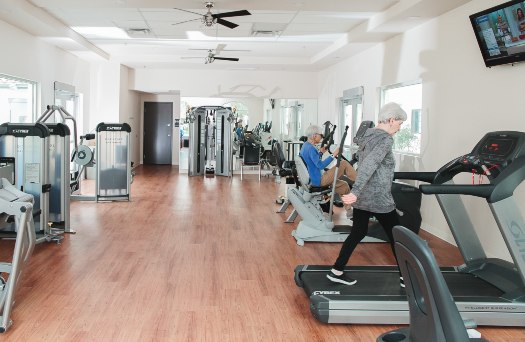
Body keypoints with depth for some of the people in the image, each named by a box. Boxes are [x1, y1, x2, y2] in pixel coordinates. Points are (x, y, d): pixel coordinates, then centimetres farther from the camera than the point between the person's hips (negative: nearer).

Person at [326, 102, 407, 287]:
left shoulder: (368, 136, 10)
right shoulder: (385, 139, -17)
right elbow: (369, 165, -29)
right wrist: (355, 192, -35)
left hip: (362, 197, 8)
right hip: (379, 199, -8)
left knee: (358, 232, 15)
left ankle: (336, 271, 15)